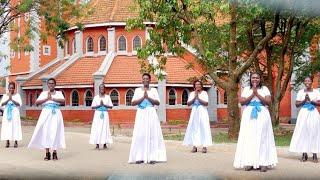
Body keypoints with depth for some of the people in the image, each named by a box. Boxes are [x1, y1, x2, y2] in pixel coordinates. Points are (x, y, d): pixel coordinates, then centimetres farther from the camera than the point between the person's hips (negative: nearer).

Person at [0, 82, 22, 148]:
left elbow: (19, 104, -7)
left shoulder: (17, 95, 3)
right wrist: (8, 99, -15)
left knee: (15, 126, -6)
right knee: (7, 126, -2)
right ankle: (7, 142, 4)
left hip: (15, 112, -2)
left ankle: (16, 142, -3)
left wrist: (12, 100, -18)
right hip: (7, 112, 2)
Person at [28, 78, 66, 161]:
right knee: (46, 132, -4)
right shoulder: (43, 93, 11)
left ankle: (54, 153, 1)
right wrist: (47, 98, -11)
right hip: (46, 114, 1)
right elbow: (37, 102, -1)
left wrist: (52, 98, -14)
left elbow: (63, 101, -10)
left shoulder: (59, 93, 9)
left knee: (55, 132, -4)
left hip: (56, 114, -1)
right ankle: (47, 153, 0)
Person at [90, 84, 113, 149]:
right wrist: (99, 105, -13)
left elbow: (111, 106, 3)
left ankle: (105, 144, 5)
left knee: (105, 128, -1)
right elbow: (93, 107, 0)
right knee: (97, 129, -5)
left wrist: (104, 105, -10)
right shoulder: (96, 97, 4)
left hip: (105, 114, 1)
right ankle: (97, 144, -3)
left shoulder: (107, 97, 6)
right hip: (98, 114, -1)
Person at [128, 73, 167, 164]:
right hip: (141, 114, 0)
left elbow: (158, 102, 0)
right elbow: (133, 103, 1)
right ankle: (140, 157, -4)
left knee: (152, 134, -5)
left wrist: (148, 97, -11)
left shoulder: (154, 90, 10)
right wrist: (143, 97, -10)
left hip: (151, 114, 0)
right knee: (140, 135, -6)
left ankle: (152, 157, -3)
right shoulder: (138, 90, 10)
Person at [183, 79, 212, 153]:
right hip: (194, 112, 3)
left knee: (203, 128, -7)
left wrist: (198, 98, -14)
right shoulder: (192, 93, 10)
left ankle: (204, 146, -6)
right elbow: (188, 103, 1)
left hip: (202, 112, -3)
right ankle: (194, 146, 2)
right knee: (194, 128, -1)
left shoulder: (204, 93, 1)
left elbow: (206, 103, -9)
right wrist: (194, 97, -11)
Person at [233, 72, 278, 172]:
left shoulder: (264, 89, 7)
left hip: (262, 116, -1)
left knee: (262, 138, -5)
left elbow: (268, 102, -5)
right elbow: (242, 102, -1)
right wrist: (252, 94, -9)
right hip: (249, 116, 1)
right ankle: (249, 162, 0)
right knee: (249, 138, -2)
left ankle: (263, 162, -4)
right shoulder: (246, 89, 11)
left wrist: (257, 94, -10)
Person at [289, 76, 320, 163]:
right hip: (304, 113, 1)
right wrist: (304, 100, -11)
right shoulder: (300, 92, 7)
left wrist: (311, 100, -12)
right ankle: (304, 154, 4)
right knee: (303, 132, -3)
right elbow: (297, 104, 4)